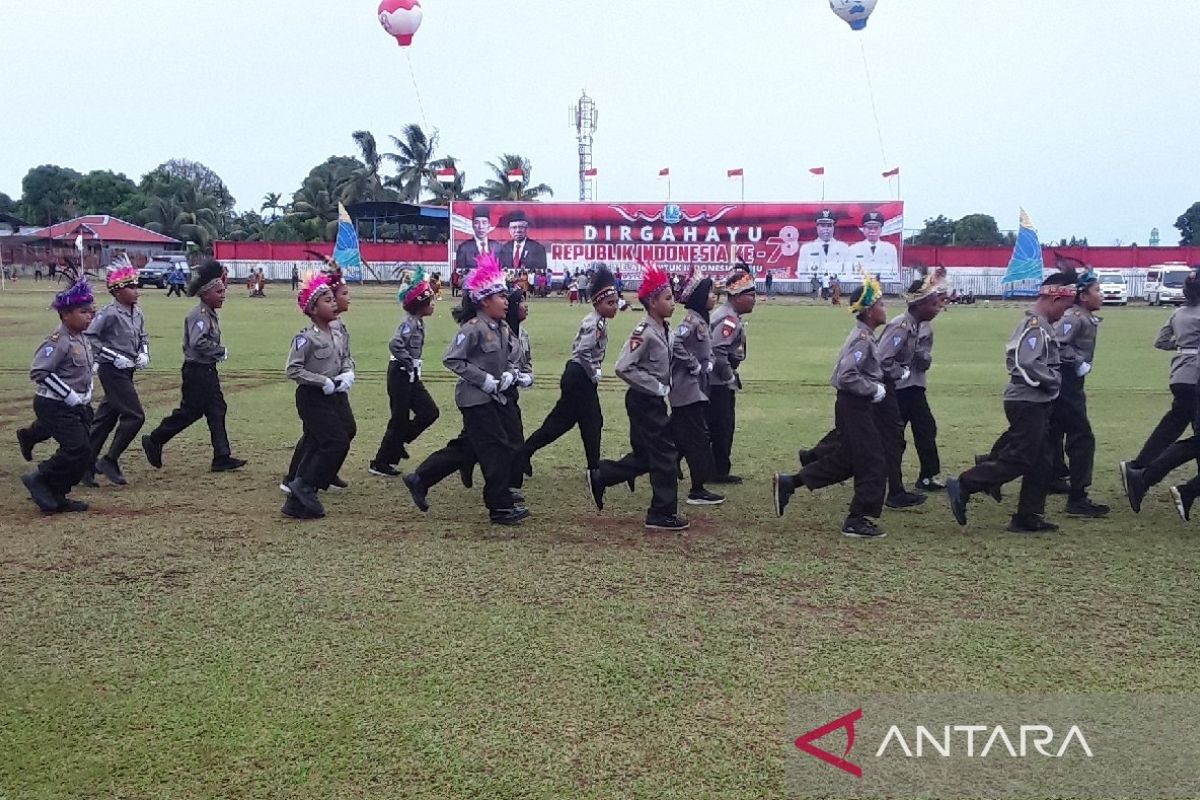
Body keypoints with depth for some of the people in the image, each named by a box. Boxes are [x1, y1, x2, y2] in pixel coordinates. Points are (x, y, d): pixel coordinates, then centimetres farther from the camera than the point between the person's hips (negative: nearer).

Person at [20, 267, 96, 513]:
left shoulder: (82, 339, 11)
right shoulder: (57, 341, -18)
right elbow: (39, 372, -23)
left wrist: (86, 396, 13)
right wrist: (69, 396, -22)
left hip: (78, 406, 9)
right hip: (54, 407, -9)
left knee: (81, 452, 8)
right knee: (79, 449, -14)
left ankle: (55, 496, 20)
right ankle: (39, 479, 4)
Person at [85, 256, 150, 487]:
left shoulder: (137, 312, 8)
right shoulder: (109, 313, -16)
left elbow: (143, 336, 22)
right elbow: (88, 336, -17)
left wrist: (143, 353, 3)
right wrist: (114, 357, -19)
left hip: (127, 370, 8)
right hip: (112, 371, -8)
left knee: (107, 416, 15)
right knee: (134, 416, -11)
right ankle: (110, 461, 0)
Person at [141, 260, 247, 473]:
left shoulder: (211, 314, 13)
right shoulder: (198, 315, -17)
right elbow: (198, 343, -30)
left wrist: (219, 352, 4)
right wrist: (221, 352, -19)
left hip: (208, 371, 10)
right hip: (196, 371, -10)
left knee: (217, 411, 7)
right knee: (189, 412, 0)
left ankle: (222, 458, 9)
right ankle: (154, 441, 18)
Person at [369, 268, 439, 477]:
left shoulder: (418, 322, 10)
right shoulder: (409, 324, -18)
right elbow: (395, 344, -32)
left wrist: (413, 365, 8)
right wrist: (409, 364, -21)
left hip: (411, 375, 9)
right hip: (401, 375, -9)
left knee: (430, 412, 8)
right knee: (400, 419, -1)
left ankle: (398, 442, 22)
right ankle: (380, 463, 10)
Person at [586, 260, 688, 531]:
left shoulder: (665, 331, 8)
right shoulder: (644, 332, -19)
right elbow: (623, 368, -25)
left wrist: (666, 387, 7)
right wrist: (658, 388, -20)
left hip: (654, 401, 9)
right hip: (644, 401, -9)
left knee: (644, 455, 16)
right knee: (664, 454, -2)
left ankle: (599, 477, 28)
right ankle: (663, 513, 8)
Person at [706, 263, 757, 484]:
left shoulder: (730, 316, 14)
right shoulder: (729, 319, -19)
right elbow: (717, 351, -27)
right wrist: (730, 377, -16)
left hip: (721, 382, 10)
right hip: (719, 383, -10)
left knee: (724, 426, 14)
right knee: (722, 427, -2)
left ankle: (719, 471, 22)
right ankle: (718, 472, 6)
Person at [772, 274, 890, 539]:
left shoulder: (864, 335, 13)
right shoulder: (862, 338, -18)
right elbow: (846, 375, -28)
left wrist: (876, 387, 10)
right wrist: (874, 389, -18)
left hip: (855, 406, 10)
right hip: (855, 406, -10)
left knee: (843, 460, 15)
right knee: (873, 464, -2)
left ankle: (787, 484, 16)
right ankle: (857, 522, 6)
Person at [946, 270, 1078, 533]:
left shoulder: (1039, 324, 15)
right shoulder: (1036, 325, -16)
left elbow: (1015, 357, 17)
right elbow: (1028, 364, -27)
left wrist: (1053, 378, 8)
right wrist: (1055, 380, -13)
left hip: (1035, 403, 10)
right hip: (1028, 403, -10)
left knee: (1041, 462, 11)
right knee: (1018, 459, -7)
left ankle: (1029, 518, 15)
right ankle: (963, 488, -3)